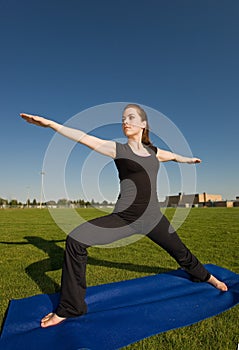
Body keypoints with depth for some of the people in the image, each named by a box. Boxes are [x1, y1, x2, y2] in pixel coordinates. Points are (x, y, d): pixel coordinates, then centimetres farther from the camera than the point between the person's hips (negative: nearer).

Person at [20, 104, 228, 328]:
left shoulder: (153, 152, 10)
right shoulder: (118, 149, 0)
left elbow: (174, 156, 29)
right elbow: (85, 138, -8)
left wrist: (190, 159, 48)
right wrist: (51, 124, -15)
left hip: (153, 217, 3)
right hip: (124, 217, -3)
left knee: (180, 251, 21)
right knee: (75, 241, -19)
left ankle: (205, 277, 55)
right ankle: (69, 308, -2)